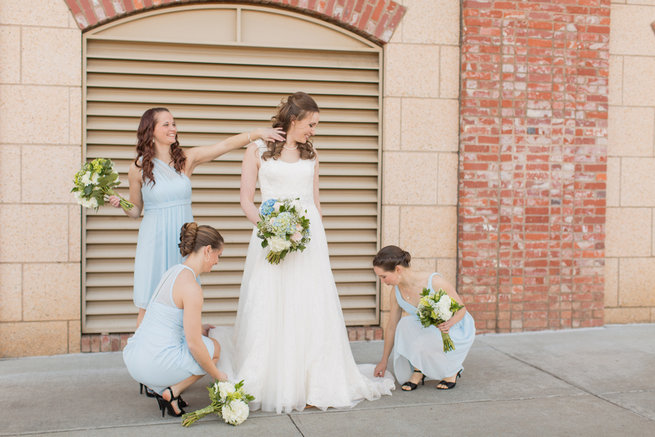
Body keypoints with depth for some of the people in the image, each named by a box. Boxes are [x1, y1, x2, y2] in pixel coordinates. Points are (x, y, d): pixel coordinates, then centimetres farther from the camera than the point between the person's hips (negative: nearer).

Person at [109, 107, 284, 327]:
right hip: (154, 237, -2)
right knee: (148, 304, 1)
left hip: (183, 235, 2)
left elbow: (225, 145, -3)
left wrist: (257, 133, -12)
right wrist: (121, 204, -12)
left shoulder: (186, 158, 3)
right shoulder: (138, 168, -1)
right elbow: (136, 210, 8)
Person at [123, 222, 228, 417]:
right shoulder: (191, 287, -17)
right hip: (157, 363, -9)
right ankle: (172, 391, 2)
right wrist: (217, 375, -2)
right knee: (214, 348, 17)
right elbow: (194, 344, -15)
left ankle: (159, 386, 15)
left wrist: (198, 327, 35)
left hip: (133, 358, 9)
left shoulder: (173, 271, 11)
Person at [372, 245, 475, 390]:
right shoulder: (397, 289, -12)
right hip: (430, 331, 5)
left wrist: (450, 322, -39)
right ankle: (418, 370, -7)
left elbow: (461, 308, -16)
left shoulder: (435, 282, -30)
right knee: (405, 323, -27)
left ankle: (452, 370, -4)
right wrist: (384, 361, 7)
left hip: (458, 331, -5)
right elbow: (392, 326, 0)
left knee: (424, 344, -34)